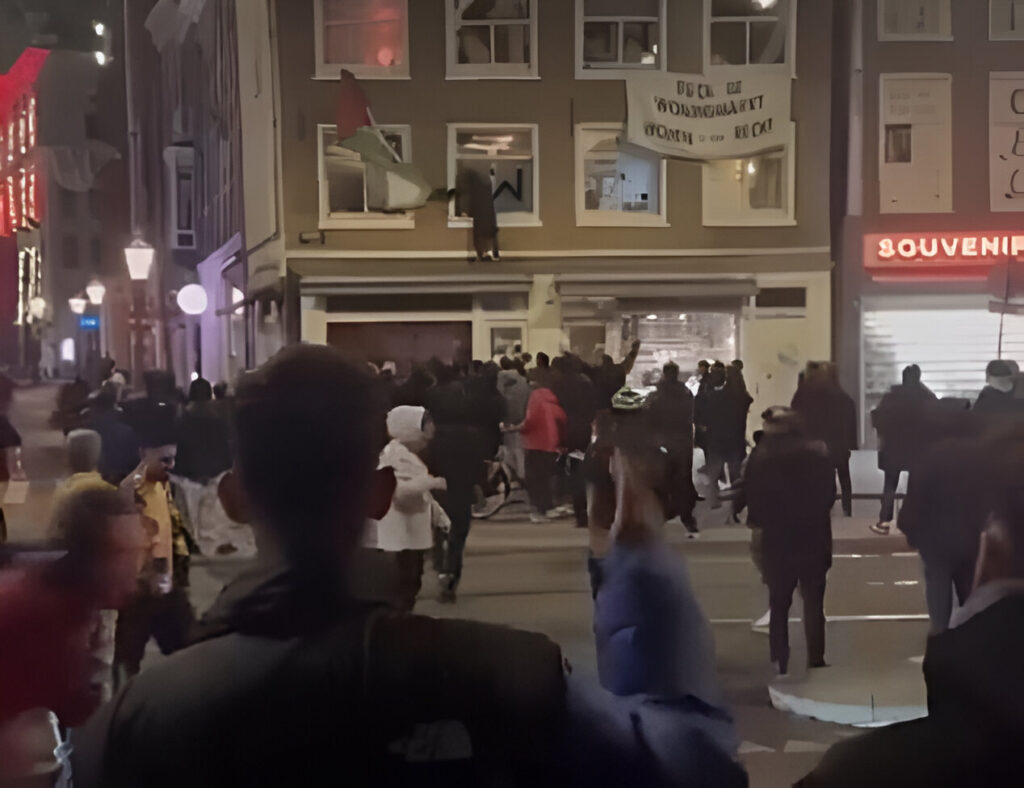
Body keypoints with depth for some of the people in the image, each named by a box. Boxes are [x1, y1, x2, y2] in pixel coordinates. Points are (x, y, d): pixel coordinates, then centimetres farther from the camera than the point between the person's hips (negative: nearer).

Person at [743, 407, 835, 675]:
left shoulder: (760, 459, -11)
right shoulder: (819, 454, -7)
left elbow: (753, 506, -8)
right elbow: (829, 496, 1)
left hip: (777, 541, 0)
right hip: (814, 539, 1)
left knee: (779, 607, 12)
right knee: (814, 606, 12)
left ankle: (780, 668, 12)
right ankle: (815, 665, 13)